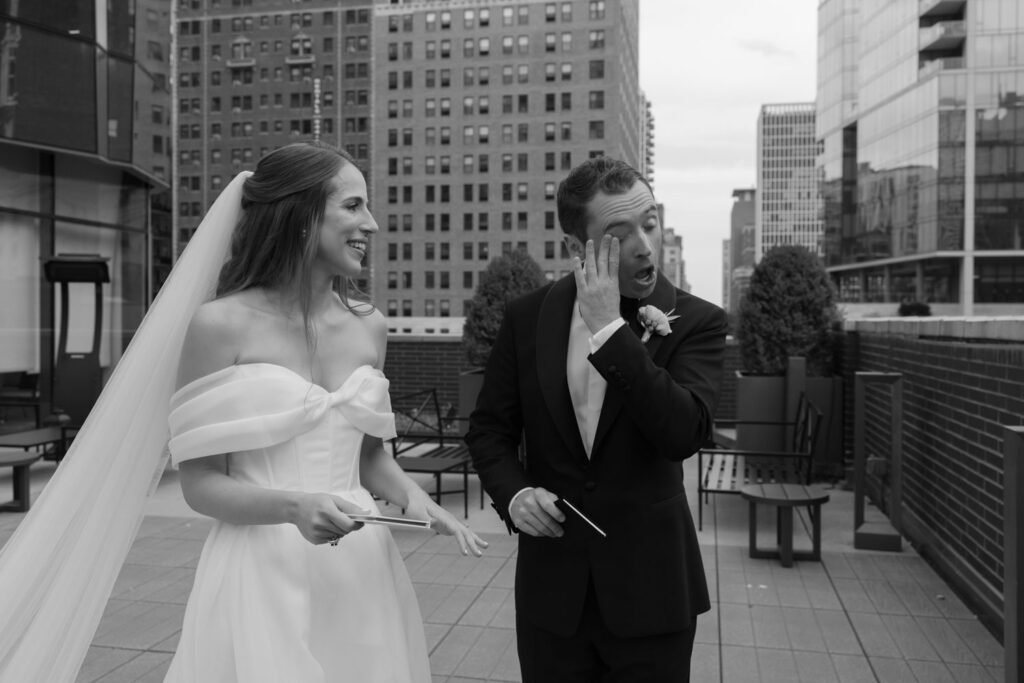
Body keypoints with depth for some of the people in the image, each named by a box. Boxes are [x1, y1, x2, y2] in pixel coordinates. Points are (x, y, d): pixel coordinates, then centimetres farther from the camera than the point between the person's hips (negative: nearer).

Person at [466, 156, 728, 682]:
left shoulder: (697, 322, -9)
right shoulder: (527, 317, -2)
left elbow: (684, 434, -23)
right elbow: (489, 427, 5)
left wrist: (610, 329, -24)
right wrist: (513, 492, -13)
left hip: (650, 592, -1)